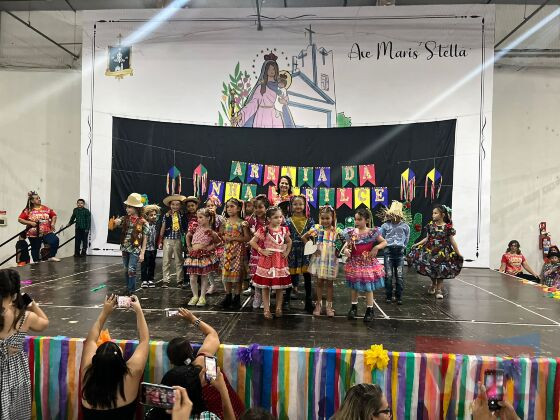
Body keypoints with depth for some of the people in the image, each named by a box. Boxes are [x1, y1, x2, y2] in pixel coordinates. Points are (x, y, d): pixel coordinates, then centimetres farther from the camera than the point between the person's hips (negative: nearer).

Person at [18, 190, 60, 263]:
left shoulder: (45, 208, 4)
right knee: (35, 248, 12)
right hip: (34, 234, -1)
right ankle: (36, 262, 30)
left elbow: (54, 215, 15)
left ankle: (51, 256, -5)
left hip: (47, 232, 1)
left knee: (55, 240, -22)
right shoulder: (28, 210, -3)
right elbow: (20, 219, -3)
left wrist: (53, 223, 0)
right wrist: (30, 223, -14)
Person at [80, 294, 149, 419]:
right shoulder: (130, 375, -31)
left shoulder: (88, 374, -25)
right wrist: (139, 310, -12)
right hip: (124, 414, -2)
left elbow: (91, 340, -8)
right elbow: (144, 340, -18)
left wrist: (105, 312, -5)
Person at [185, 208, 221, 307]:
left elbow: (219, 242, 5)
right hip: (193, 254, 3)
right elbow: (188, 236, 20)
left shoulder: (211, 232, -7)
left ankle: (202, 297, 18)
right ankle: (195, 296, 20)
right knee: (192, 278, 3)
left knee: (204, 277, 6)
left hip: (205, 255, -3)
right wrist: (189, 246, 13)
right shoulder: (195, 227, 3)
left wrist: (211, 247, -5)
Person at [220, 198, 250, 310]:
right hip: (227, 250, 4)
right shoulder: (225, 222, 7)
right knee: (226, 271, 7)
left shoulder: (242, 222, -6)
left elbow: (247, 238, -11)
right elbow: (220, 235, 10)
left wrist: (234, 238, -16)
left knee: (237, 272, 1)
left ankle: (237, 298, 12)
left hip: (238, 250, -4)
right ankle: (228, 296, 21)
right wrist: (224, 238, -11)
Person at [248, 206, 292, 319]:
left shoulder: (284, 230, 3)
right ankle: (267, 310, 14)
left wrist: (287, 252, 5)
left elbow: (289, 242, 19)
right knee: (265, 286, 3)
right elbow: (252, 242, -6)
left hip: (280, 260, 3)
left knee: (280, 286, 8)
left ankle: (279, 308, 22)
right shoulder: (264, 230, -9)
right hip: (267, 260, -3)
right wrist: (262, 251, -10)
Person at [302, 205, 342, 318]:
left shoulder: (336, 231, -1)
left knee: (329, 283, 10)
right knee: (319, 282, 10)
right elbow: (303, 237, 0)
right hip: (319, 259, 0)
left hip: (331, 261, 0)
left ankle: (329, 305, 21)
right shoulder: (317, 228, -4)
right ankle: (319, 304, 23)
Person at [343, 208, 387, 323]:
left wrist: (376, 247, -18)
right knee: (355, 286, 15)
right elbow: (347, 245, 7)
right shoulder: (351, 232, -1)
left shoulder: (372, 232, -9)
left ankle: (370, 310, 20)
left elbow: (385, 242, -1)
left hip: (368, 263, -3)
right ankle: (354, 307, 32)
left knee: (368, 287, 5)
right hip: (355, 263, 3)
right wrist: (346, 250, -15)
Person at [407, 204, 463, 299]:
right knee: (430, 268, 6)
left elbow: (452, 241, -1)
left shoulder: (448, 227, -7)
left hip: (442, 252, -2)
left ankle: (439, 289, 17)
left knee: (441, 270, 1)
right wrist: (417, 244, 4)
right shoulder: (430, 225, 1)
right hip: (430, 250, 3)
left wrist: (458, 253, 1)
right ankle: (433, 285, 34)